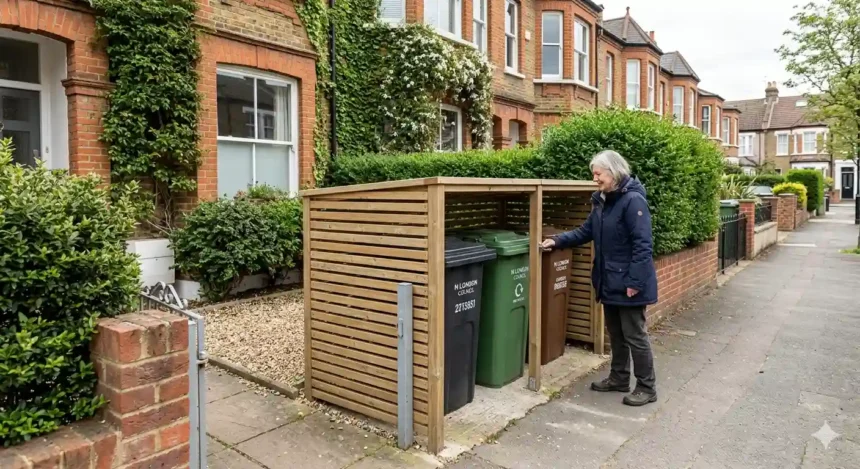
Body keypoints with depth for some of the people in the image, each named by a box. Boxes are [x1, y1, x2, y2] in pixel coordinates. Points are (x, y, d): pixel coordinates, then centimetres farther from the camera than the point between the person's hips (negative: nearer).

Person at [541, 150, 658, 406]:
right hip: (610, 281, 9)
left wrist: (634, 282, -23)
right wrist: (557, 241, 4)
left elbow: (642, 245, -22)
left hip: (628, 283, -9)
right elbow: (586, 232, 15)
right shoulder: (602, 201, 9)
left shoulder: (633, 201, -19)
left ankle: (647, 387, 19)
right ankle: (619, 378, 34)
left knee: (634, 335, 3)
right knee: (616, 333, 19)